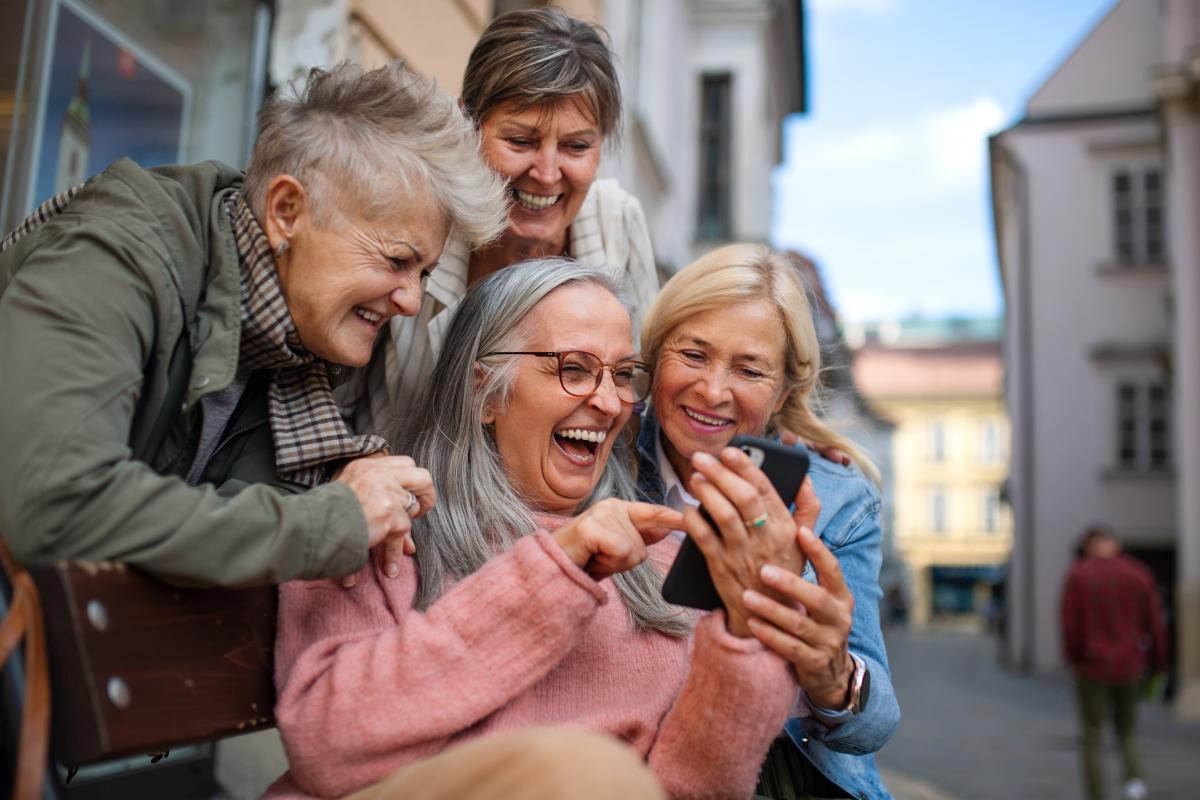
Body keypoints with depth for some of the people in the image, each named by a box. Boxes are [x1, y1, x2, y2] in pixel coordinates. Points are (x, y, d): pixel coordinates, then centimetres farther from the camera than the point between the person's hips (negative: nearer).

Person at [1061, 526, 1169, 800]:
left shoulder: (1079, 575, -8)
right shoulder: (1139, 573, 1)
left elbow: (1071, 623, -10)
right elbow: (1155, 621, 3)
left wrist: (1073, 658, 3)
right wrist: (1157, 661, 13)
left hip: (1093, 667, -3)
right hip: (1129, 666, 3)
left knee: (1091, 738, 8)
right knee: (1127, 730, 18)